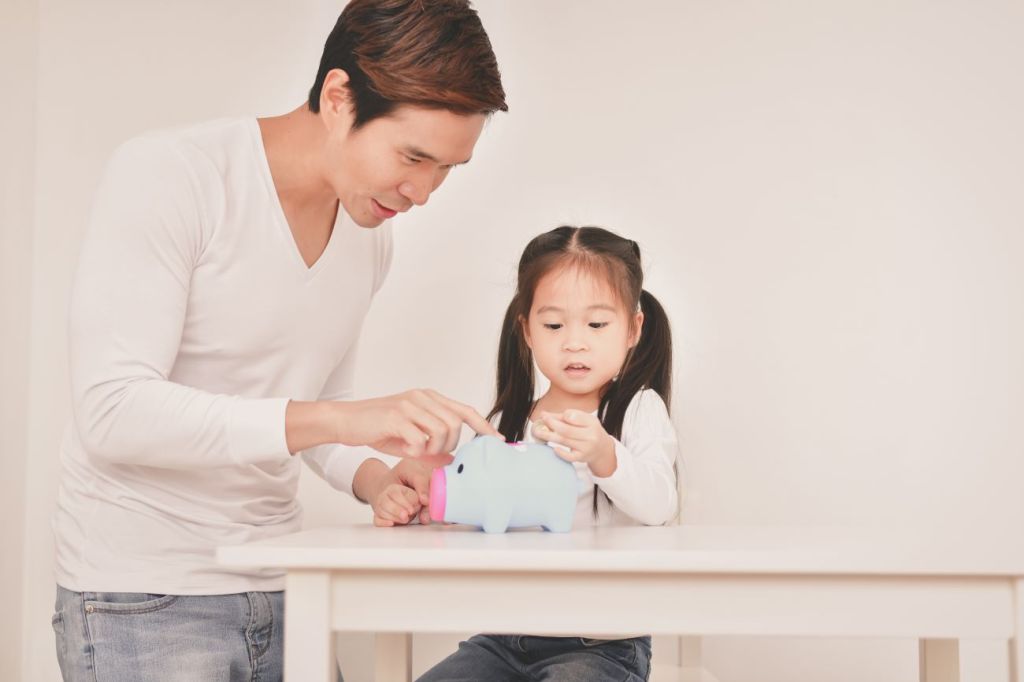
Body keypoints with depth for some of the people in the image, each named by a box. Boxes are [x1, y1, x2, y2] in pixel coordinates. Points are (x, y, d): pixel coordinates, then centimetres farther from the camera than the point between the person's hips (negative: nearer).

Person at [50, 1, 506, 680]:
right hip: (145, 595, -6)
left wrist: (377, 478, -6)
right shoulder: (168, 175, -15)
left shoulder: (370, 233, 6)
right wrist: (344, 418, -31)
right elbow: (113, 412, -24)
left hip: (276, 586, 6)